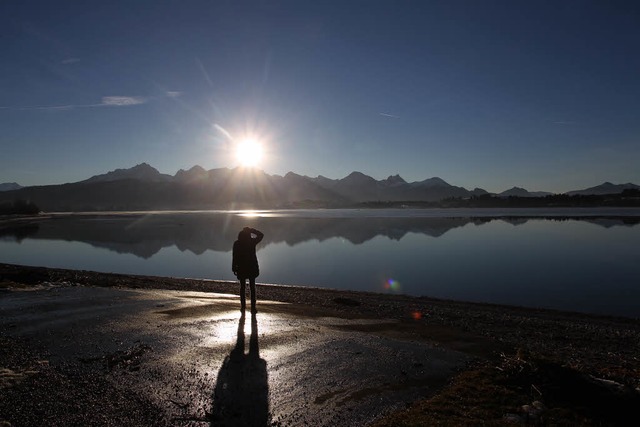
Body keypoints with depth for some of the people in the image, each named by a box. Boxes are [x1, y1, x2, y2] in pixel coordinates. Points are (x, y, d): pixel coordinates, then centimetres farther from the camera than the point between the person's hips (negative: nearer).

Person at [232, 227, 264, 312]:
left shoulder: (237, 244, -4)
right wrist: (251, 230, 7)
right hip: (252, 268, -1)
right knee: (252, 287, 4)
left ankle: (243, 306, 9)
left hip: (241, 268, 1)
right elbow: (261, 235, 11)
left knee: (242, 287, 10)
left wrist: (234, 268, 3)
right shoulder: (252, 242, -6)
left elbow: (234, 257, -3)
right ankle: (253, 307, 0)